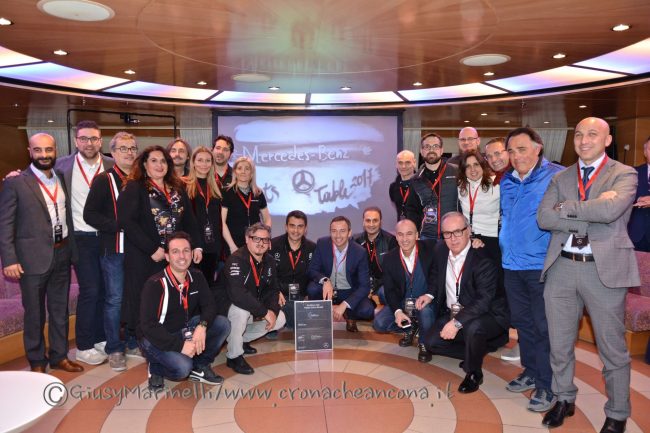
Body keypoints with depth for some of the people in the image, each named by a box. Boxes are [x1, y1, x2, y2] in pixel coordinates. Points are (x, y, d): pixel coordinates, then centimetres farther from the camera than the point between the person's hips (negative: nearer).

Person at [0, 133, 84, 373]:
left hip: (62, 254, 5)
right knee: (34, 313, 10)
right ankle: (37, 361, 27)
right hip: (33, 257, -4)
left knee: (60, 309, 15)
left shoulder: (62, 179, 7)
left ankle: (59, 355, 30)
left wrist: (71, 248, 5)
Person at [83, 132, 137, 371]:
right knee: (114, 299, 3)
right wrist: (120, 225, -17)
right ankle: (114, 349, 17)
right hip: (114, 248, -4)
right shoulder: (104, 180, -3)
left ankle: (135, 340, 26)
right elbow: (90, 214, -9)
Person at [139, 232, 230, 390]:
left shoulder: (197, 277, -4)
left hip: (184, 330, 6)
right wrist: (179, 345, -30)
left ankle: (199, 367, 4)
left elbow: (209, 305, -5)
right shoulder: (155, 284, -22)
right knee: (182, 367, -31)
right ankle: (155, 368, 4)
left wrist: (202, 326, -28)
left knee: (223, 324, -14)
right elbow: (148, 326, -25)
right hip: (156, 338, -5)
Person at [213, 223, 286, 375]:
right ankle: (234, 356, -16)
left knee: (280, 319, -1)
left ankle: (243, 339, 16)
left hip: (253, 309, 8)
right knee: (241, 311, -37)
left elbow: (273, 290, 6)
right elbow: (237, 295, -38)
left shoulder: (269, 261, -1)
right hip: (225, 307, -7)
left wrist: (273, 310, -15)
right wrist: (264, 312, -32)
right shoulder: (236, 260, -26)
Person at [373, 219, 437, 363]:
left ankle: (424, 343, -1)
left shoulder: (430, 248, -13)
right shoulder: (389, 258, -5)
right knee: (379, 323, -16)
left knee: (426, 315, -37)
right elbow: (389, 289, -3)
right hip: (402, 302, 3)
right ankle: (410, 328, 16)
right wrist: (397, 311, -19)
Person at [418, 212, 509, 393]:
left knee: (473, 328, -38)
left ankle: (474, 373, -8)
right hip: (451, 313, 7)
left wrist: (457, 322, -38)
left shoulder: (483, 260, -24)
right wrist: (430, 294, -2)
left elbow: (484, 301, -31)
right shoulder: (441, 250, -3)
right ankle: (477, 352, 14)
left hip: (486, 316, -7)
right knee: (430, 342, -7)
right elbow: (436, 275, 17)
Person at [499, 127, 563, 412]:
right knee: (522, 322, 16)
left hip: (541, 265, -6)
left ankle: (547, 386, 15)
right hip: (511, 265, 6)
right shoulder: (506, 181, 11)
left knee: (544, 327, 2)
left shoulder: (558, 177, -8)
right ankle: (530, 372, 33)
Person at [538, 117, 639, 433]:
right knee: (559, 344, 14)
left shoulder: (624, 175, 0)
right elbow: (543, 218, -5)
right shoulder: (560, 178, 10)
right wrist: (591, 219, -13)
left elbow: (610, 209, -21)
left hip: (605, 268, -3)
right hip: (562, 267, 4)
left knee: (612, 348, 9)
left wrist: (566, 208, -9)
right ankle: (564, 400, 34)